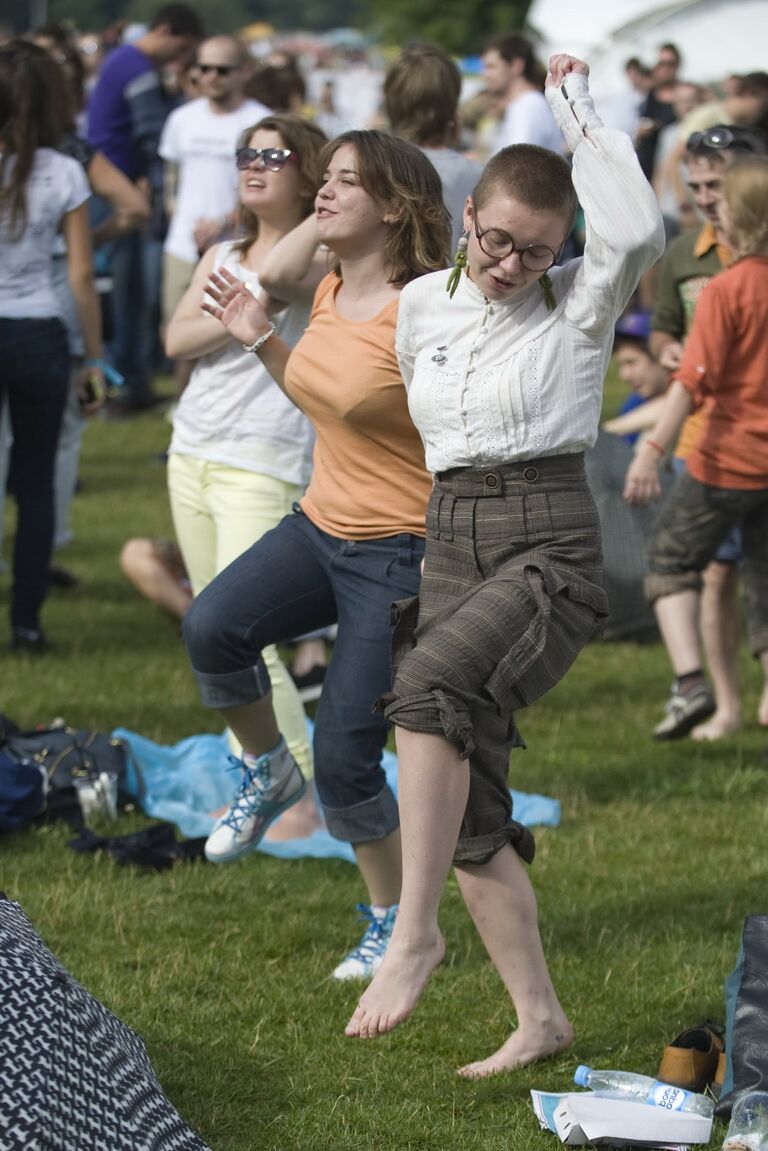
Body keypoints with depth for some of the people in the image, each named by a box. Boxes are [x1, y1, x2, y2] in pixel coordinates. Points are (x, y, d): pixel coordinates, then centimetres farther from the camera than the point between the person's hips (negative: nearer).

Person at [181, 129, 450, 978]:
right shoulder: (330, 295, 6)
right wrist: (259, 340, 8)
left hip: (399, 553, -7)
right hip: (319, 526, 7)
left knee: (343, 757, -5)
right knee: (211, 627, -20)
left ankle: (393, 922, 16)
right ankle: (267, 771, 7)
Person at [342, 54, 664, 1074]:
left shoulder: (578, 304, -3)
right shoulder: (420, 306, 11)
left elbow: (638, 229, -23)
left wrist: (575, 108, -14)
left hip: (551, 547, -6)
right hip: (447, 549, 6)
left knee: (432, 684, -35)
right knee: (469, 809, 1)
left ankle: (416, 930, -31)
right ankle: (540, 1018, 11)